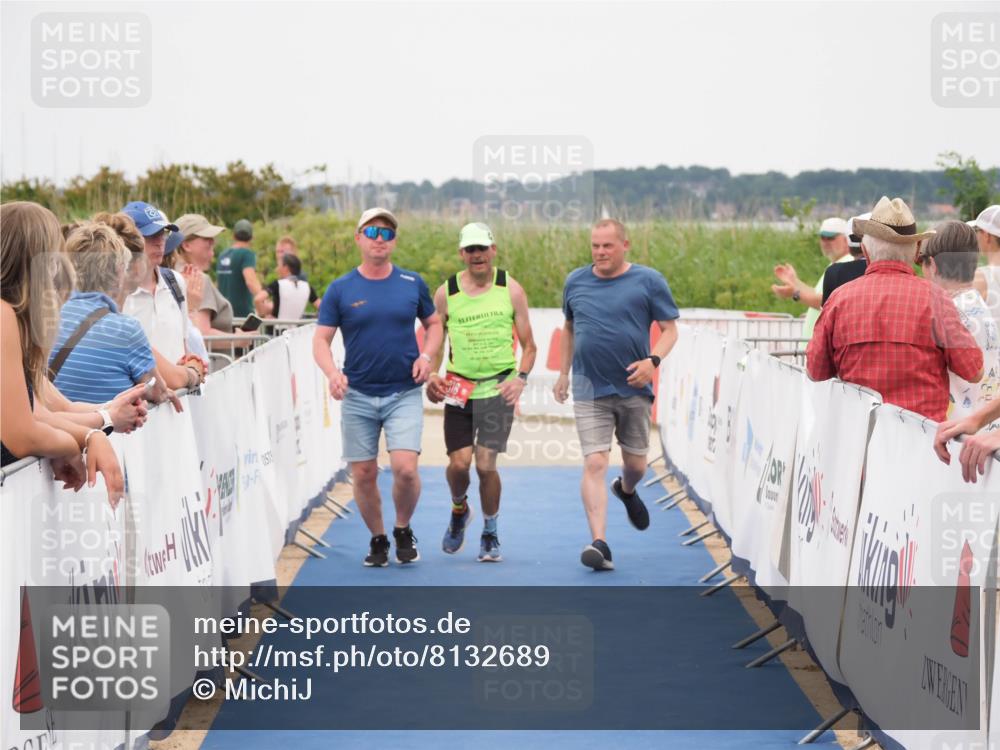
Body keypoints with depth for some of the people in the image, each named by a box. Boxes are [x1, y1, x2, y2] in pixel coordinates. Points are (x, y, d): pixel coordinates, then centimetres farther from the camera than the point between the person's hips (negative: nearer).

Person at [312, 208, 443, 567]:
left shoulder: (413, 283, 4)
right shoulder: (340, 289, 1)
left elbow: (434, 324, 16)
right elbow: (321, 339, -1)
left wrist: (427, 355, -3)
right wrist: (332, 372, -20)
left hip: (404, 393, -1)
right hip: (358, 396, 1)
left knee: (405, 468, -14)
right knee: (363, 475, 4)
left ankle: (403, 530, 12)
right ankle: (377, 539, 25)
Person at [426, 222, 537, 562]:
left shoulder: (511, 289, 1)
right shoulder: (445, 293, 2)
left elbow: (529, 345, 5)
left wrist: (520, 378, -11)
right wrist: (431, 375, -5)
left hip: (498, 390, -1)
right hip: (459, 390, 1)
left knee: (486, 464, -8)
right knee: (459, 463, -8)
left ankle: (490, 534, 14)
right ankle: (459, 510, 27)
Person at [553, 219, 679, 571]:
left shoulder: (649, 281, -1)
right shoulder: (575, 282, 7)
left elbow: (669, 329, 0)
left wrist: (652, 360, -17)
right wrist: (564, 373, 19)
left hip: (634, 389, 0)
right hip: (589, 391, 0)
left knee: (636, 463, 13)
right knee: (594, 464, -12)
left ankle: (627, 491, 50)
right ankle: (599, 543, -16)